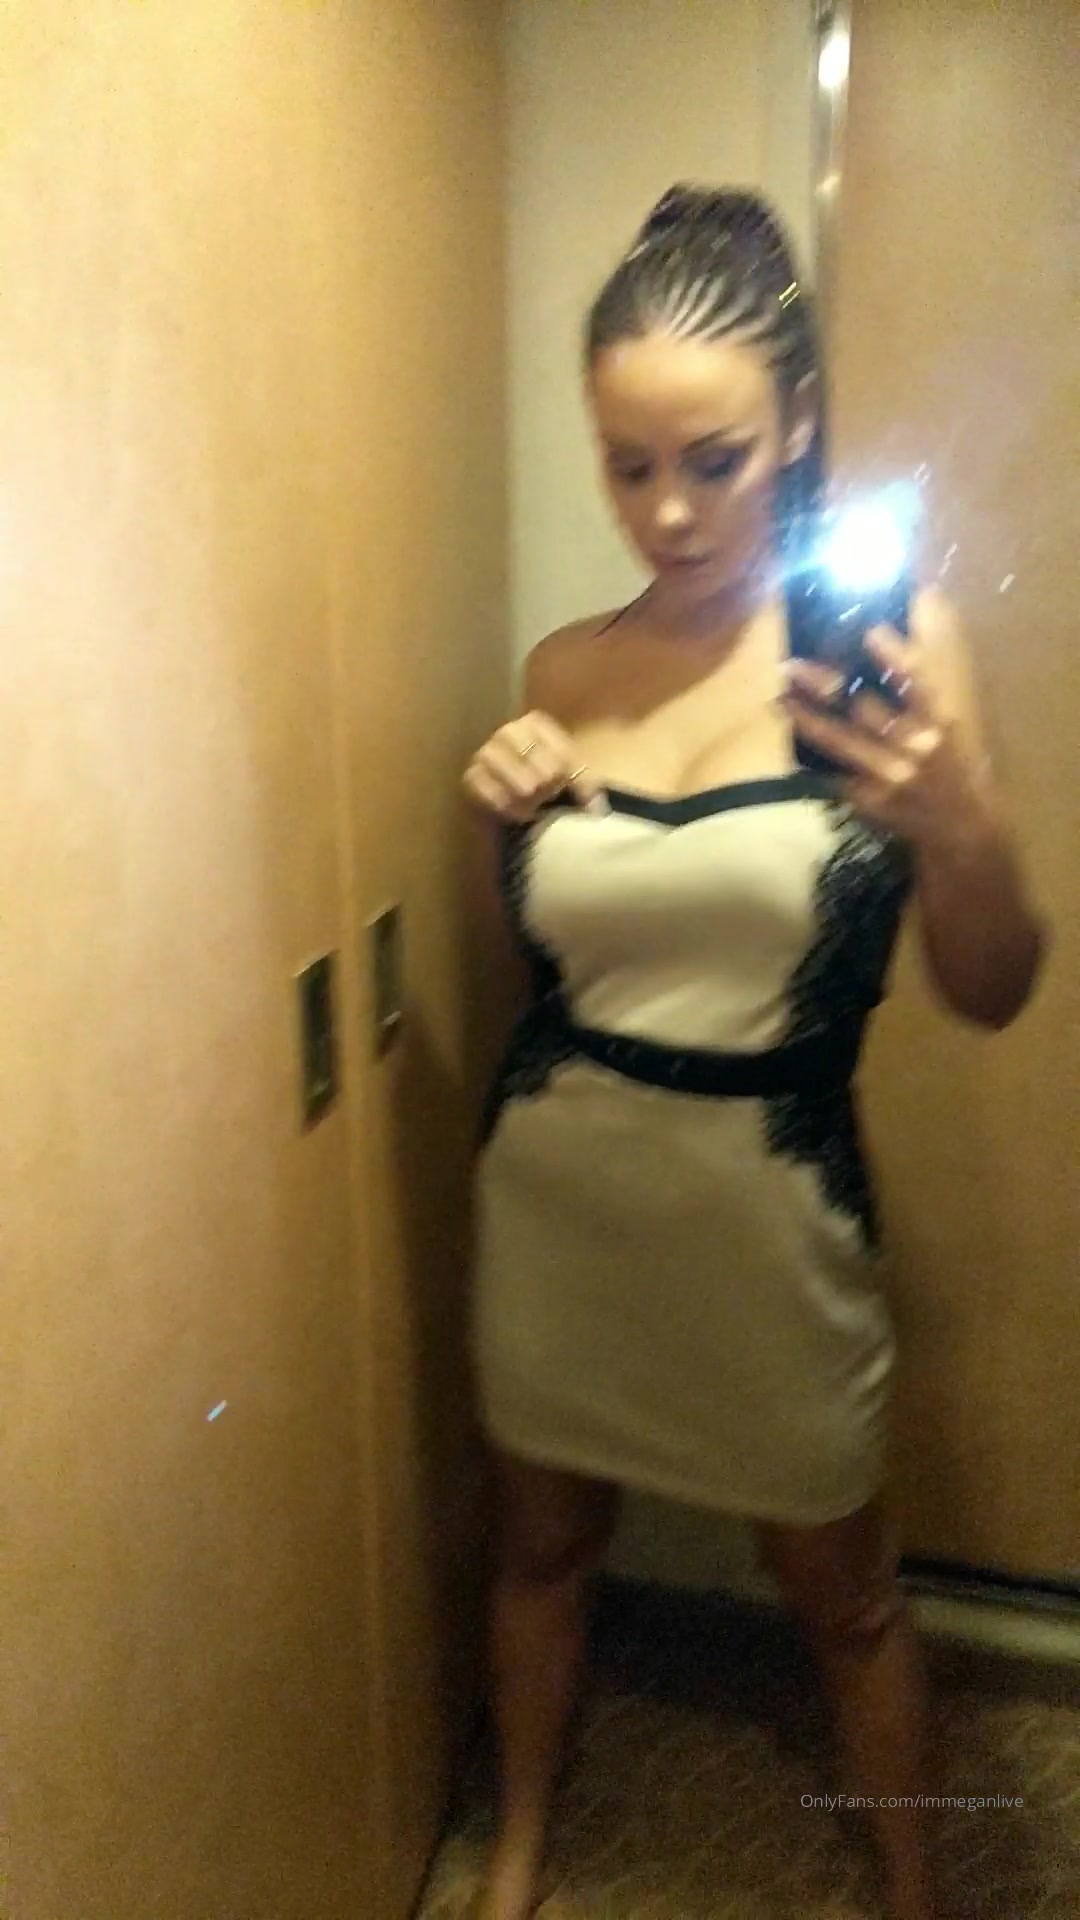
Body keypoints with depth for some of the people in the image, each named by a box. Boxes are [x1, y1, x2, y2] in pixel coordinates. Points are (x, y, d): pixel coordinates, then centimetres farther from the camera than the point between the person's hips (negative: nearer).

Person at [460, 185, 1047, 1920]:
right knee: (542, 1538, 22)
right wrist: (504, 829, -9)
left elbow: (991, 996, -13)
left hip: (768, 1206, -3)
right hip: (553, 1190, 3)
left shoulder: (889, 640, -11)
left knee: (843, 1594, 18)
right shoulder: (567, 671, -2)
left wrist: (959, 823, -31)